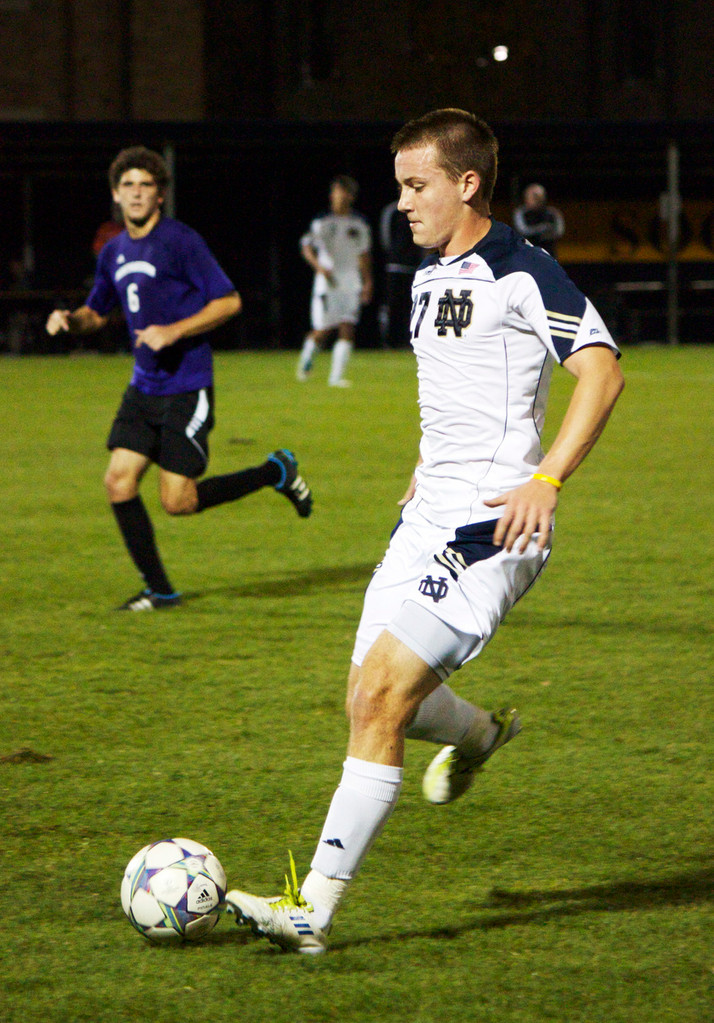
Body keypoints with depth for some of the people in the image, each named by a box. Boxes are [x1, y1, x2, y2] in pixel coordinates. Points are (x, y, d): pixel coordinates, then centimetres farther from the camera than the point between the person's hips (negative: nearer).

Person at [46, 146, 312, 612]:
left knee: (178, 501, -8)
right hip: (145, 386, 7)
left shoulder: (181, 241, -11)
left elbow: (229, 301, -12)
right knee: (119, 482, -5)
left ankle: (277, 472, 14)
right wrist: (70, 320, 2)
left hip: (187, 386, -7)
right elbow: (97, 312, 25)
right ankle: (159, 590, 8)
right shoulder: (114, 252, 11)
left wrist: (173, 332, -20)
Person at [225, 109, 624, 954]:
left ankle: (315, 908, -15)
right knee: (370, 700, 10)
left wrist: (545, 479, -27)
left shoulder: (520, 274, -11)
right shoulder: (429, 279, 17)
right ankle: (479, 735, 43)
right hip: (427, 522, 9)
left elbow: (601, 369, -20)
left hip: (490, 530, -9)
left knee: (382, 698, -16)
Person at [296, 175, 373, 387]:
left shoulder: (359, 224, 10)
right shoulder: (322, 222, -2)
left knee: (347, 330, -7)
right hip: (327, 282, -3)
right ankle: (307, 356, 26)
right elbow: (307, 247, -2)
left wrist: (367, 282, 14)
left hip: (351, 284, 3)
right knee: (323, 330, -4)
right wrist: (320, 267, -18)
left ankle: (336, 376, -4)